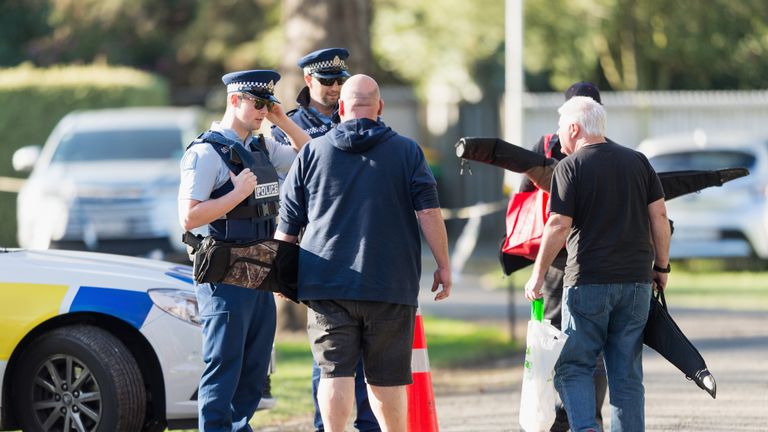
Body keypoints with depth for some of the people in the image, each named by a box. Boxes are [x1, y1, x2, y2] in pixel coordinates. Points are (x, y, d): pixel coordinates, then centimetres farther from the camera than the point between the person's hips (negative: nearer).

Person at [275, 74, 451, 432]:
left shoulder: (312, 153, 7)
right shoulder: (407, 151, 5)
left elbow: (288, 224, 10)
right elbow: (429, 212, -2)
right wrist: (443, 265, 3)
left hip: (327, 282, 0)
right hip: (391, 285, 0)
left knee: (335, 373, -4)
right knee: (386, 377, 8)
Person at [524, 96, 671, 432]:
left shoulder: (570, 167, -6)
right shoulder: (637, 161, 9)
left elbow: (559, 226, -11)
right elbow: (659, 215, 7)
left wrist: (538, 275, -4)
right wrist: (661, 266, 15)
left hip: (588, 281, -4)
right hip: (636, 279, 4)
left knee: (573, 365, 2)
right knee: (627, 372, 8)